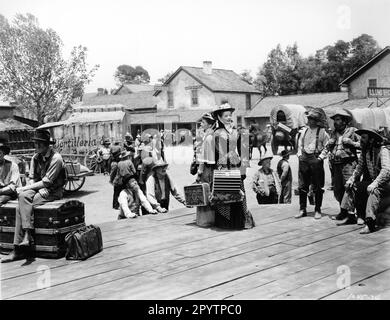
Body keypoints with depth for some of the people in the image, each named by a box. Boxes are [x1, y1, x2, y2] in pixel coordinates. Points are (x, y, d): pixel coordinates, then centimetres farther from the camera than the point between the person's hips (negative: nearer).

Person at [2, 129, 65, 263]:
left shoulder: (56, 158, -13)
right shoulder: (36, 157, 10)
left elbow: (46, 182, -17)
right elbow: (31, 178, 10)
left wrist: (24, 188, -15)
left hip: (53, 192, -6)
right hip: (39, 189, 6)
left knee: (22, 205, -27)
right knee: (23, 197, -26)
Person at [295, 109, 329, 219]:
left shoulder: (322, 131, -4)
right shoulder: (304, 130, 10)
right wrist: (300, 154, 9)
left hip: (316, 159, -4)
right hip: (304, 159, 4)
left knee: (318, 187, 3)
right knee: (302, 186, 6)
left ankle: (317, 210, 13)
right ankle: (302, 209, 15)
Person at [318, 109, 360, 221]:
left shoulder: (352, 131, 2)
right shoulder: (333, 133, 18)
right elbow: (327, 147, 21)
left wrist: (352, 143, -14)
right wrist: (320, 157, 10)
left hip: (348, 163, -6)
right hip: (336, 164, 6)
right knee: (337, 190, 6)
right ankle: (344, 210, 19)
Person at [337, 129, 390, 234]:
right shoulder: (364, 152, 7)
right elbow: (359, 168, 14)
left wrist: (375, 183, -36)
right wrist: (352, 179, -2)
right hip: (370, 181, 8)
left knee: (374, 190, -35)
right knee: (352, 186, 1)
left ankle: (370, 223, -38)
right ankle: (349, 216, 5)